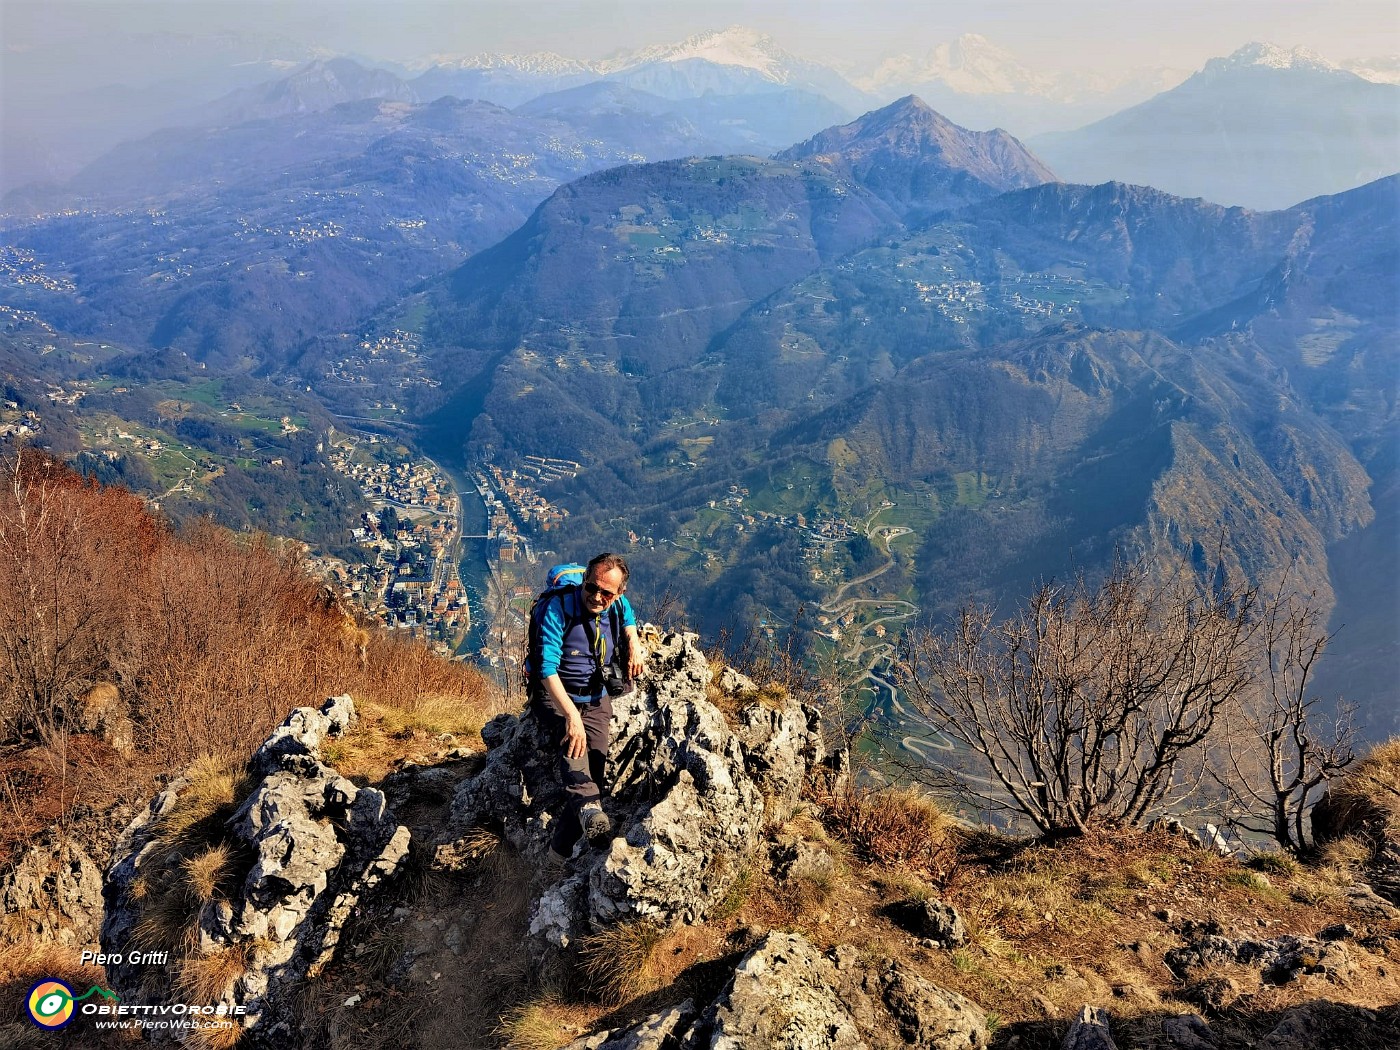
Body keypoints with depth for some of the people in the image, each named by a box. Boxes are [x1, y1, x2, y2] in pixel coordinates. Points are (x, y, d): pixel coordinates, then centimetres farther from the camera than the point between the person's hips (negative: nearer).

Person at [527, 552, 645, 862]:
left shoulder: (620, 606, -4)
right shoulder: (558, 607, -21)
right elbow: (547, 667, -29)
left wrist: (633, 641, 0)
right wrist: (571, 714, -40)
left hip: (597, 699, 4)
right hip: (555, 695, -4)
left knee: (596, 761, -15)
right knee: (573, 737, -36)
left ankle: (561, 849, -7)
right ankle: (588, 806, -55)